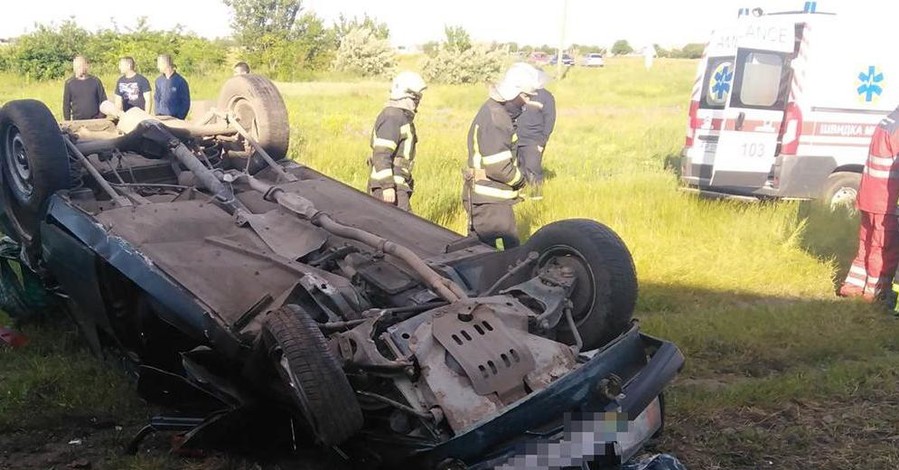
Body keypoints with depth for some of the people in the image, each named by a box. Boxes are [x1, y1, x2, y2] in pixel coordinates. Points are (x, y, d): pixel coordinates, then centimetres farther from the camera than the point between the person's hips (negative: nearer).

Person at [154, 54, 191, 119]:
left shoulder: (180, 81, -6)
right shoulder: (159, 80, 10)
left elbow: (186, 102, -5)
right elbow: (156, 99, 18)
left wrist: (180, 117, -11)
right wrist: (157, 113, 5)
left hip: (175, 118, -4)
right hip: (160, 117, 5)